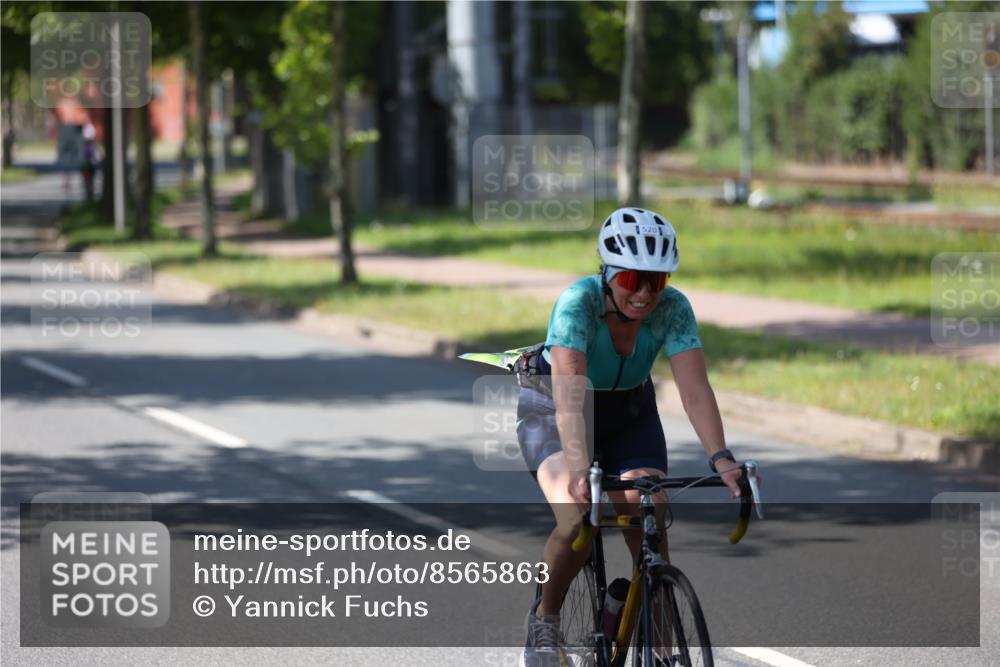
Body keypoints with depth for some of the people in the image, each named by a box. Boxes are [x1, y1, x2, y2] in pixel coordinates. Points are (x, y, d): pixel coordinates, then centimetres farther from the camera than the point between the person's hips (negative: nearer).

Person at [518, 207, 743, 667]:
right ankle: (544, 620, -2)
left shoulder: (673, 309, -23)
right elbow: (569, 395, -44)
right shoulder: (578, 302, -33)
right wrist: (579, 468, -57)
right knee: (579, 517, -27)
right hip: (551, 411, -3)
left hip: (629, 413, 3)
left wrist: (720, 458, -46)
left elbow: (695, 389, -31)